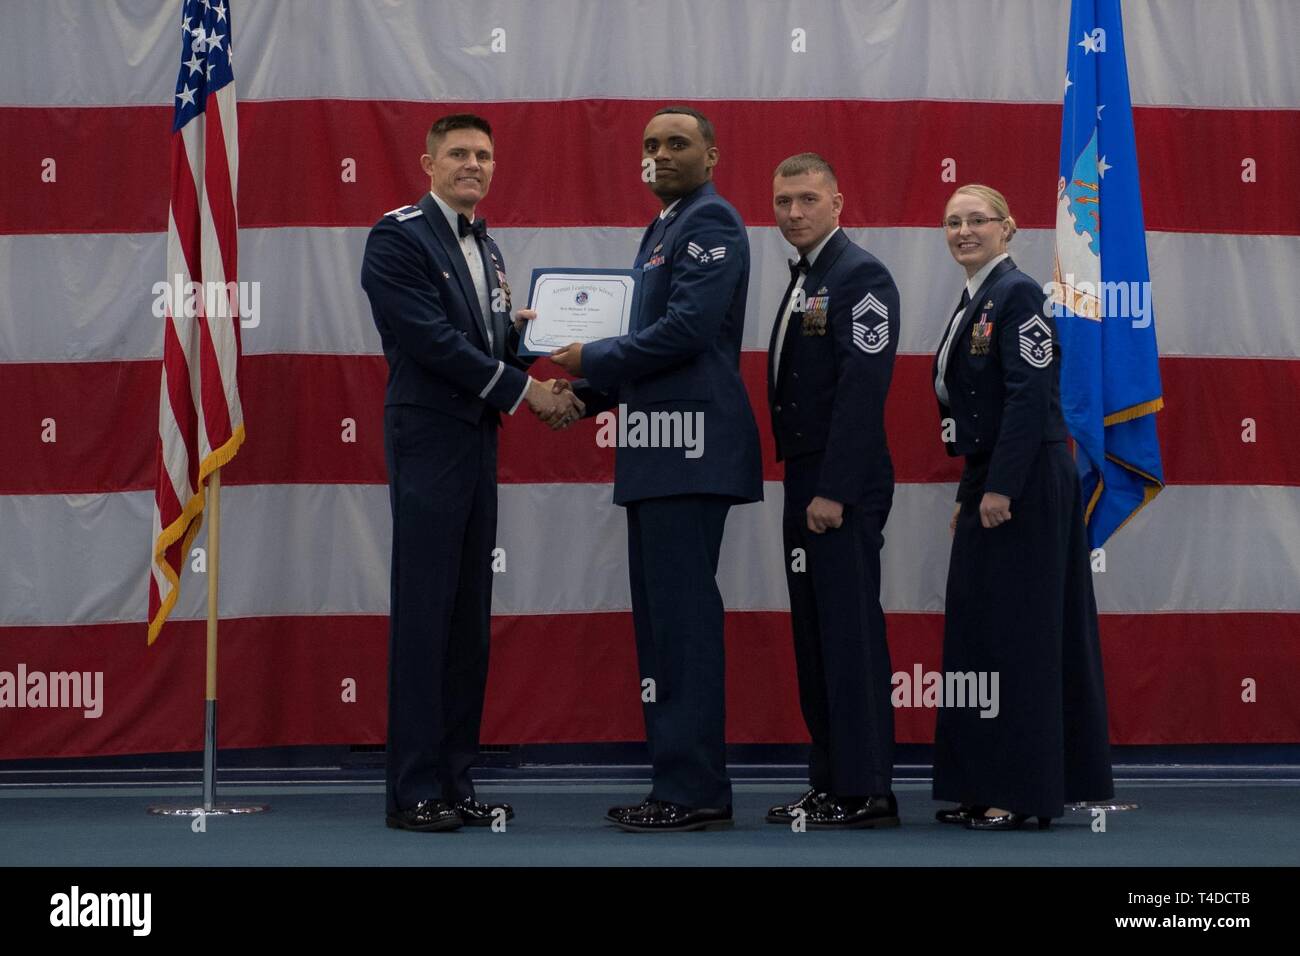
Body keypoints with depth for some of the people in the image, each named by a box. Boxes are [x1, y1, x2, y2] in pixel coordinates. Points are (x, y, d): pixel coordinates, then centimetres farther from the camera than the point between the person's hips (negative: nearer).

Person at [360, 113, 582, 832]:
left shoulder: (483, 246, 18)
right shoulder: (398, 236, -8)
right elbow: (431, 339, -17)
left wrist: (546, 376, 0)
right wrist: (524, 390, -13)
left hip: (477, 442, 8)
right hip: (428, 442, -8)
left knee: (469, 618, 9)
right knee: (423, 616, -6)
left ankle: (455, 783, 14)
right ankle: (414, 791, -2)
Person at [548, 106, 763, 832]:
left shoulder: (711, 220, -8)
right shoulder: (664, 228, 22)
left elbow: (687, 328, -20)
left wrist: (591, 360, -10)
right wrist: (585, 395, 11)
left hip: (692, 445, -10)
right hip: (659, 450, 10)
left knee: (683, 613, -10)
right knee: (661, 616, 11)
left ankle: (696, 790, -7)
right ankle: (680, 781, 16)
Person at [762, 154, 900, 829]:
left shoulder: (860, 275, -11)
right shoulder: (802, 279, 17)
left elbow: (863, 388, -19)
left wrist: (833, 492, -22)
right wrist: (802, 485, 12)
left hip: (842, 488, -10)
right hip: (804, 480, 10)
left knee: (850, 634, -7)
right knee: (814, 636, 12)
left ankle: (866, 792, -3)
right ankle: (829, 782, 18)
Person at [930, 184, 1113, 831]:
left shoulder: (1018, 294, -12)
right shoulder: (972, 303, 16)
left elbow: (1030, 395, -19)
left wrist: (1000, 488, -22)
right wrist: (969, 494, 17)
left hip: (1024, 485, -10)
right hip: (986, 484, 10)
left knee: (1016, 631, -6)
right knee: (974, 628, 11)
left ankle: (1022, 793, -1)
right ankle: (981, 789, 17)